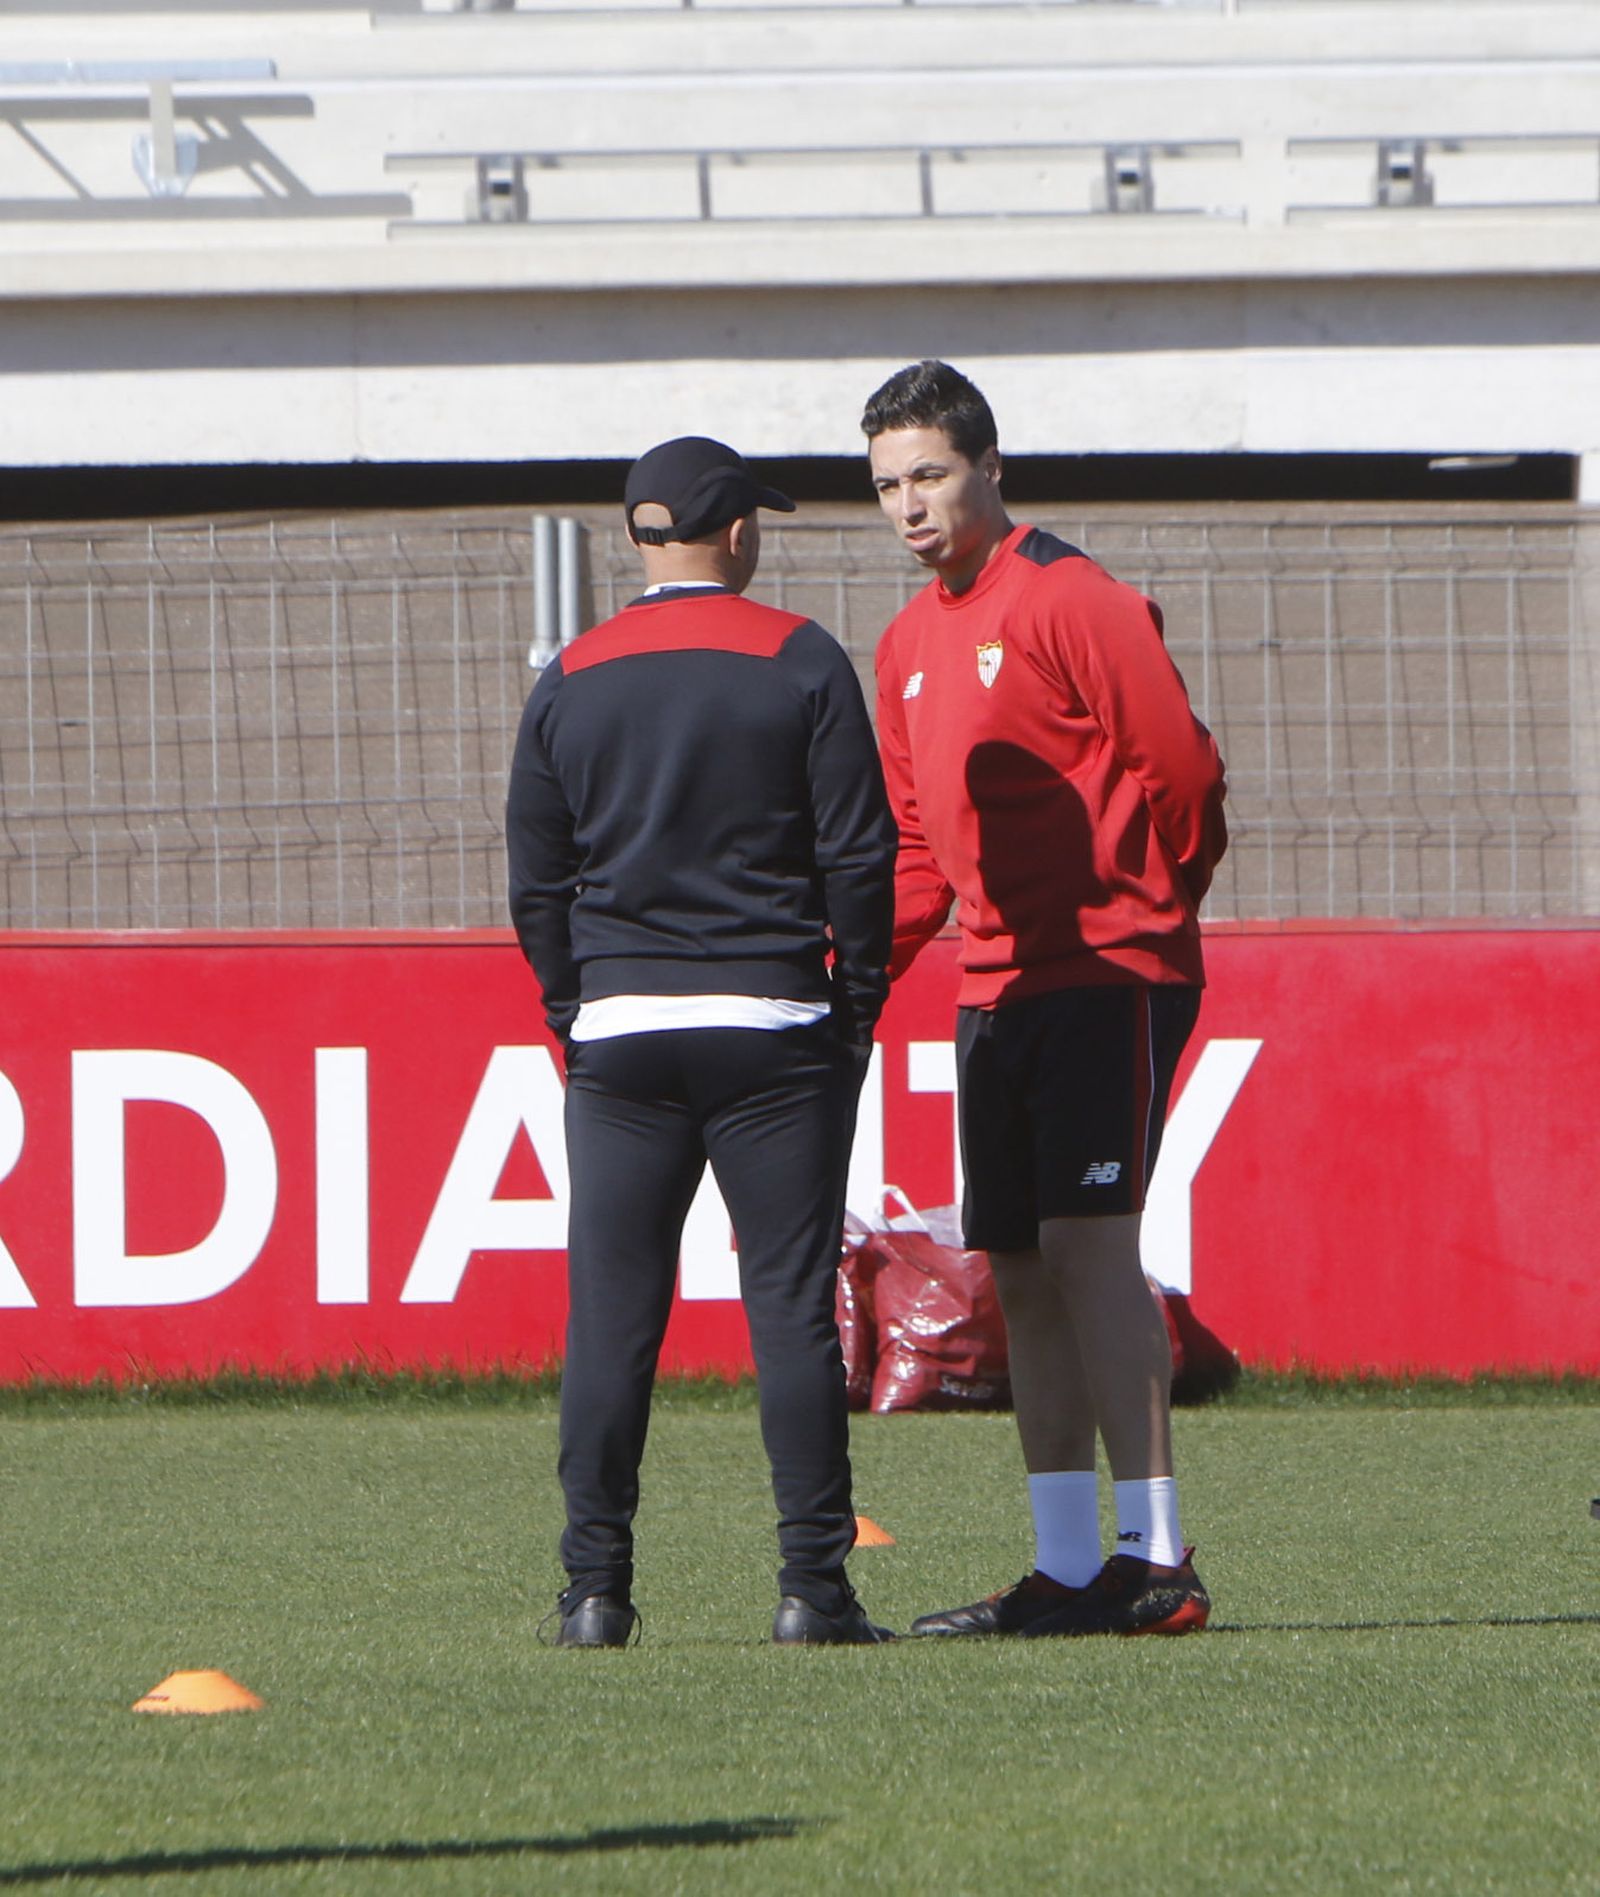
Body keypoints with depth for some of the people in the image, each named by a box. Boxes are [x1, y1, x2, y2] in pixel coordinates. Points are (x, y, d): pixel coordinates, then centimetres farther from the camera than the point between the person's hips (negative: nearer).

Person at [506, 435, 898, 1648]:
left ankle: (596, 1590, 0)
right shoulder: (799, 661, -2)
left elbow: (536, 878, 8)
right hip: (772, 1021, -2)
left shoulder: (572, 680, 6)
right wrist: (857, 1003, 5)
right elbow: (858, 854, -4)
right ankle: (813, 1584, -3)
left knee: (610, 1314, 3)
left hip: (619, 1029, 2)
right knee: (793, 1305, -1)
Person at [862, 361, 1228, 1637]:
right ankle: (1067, 1570, 9)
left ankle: (1157, 1560, -17)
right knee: (1018, 1270, 6)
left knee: (1087, 1244, -15)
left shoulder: (1072, 603, -10)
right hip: (997, 991, 8)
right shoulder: (910, 644, 16)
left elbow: (1180, 767, -11)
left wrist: (1144, 910, 1)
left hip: (1106, 978, -8)